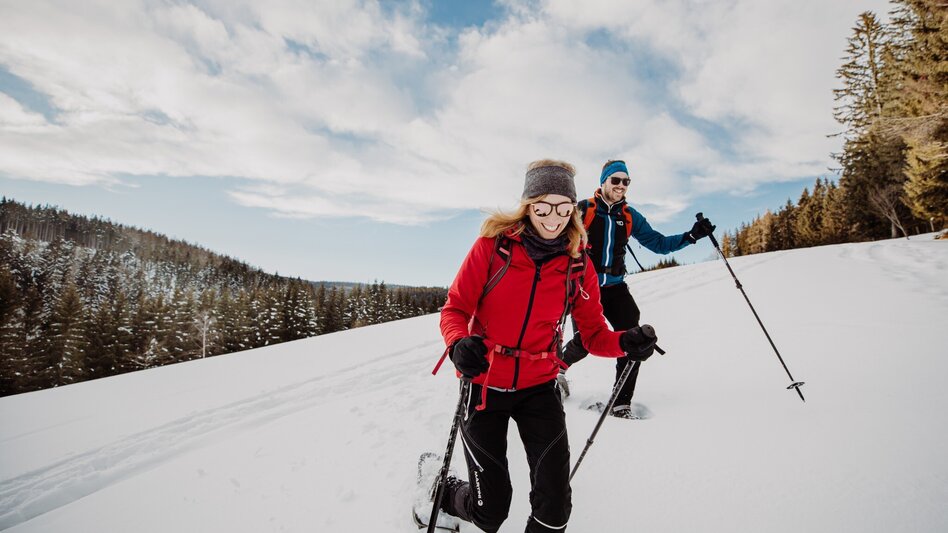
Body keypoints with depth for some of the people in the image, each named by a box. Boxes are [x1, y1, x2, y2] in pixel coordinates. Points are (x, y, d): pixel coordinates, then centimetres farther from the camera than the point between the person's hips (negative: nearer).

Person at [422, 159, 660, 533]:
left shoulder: (578, 266, -4)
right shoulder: (493, 245, -12)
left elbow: (594, 333, -1)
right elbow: (455, 309, -10)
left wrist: (623, 343, -23)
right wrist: (459, 343, -32)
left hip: (539, 387, 3)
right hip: (485, 384, -2)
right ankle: (441, 494, 40)